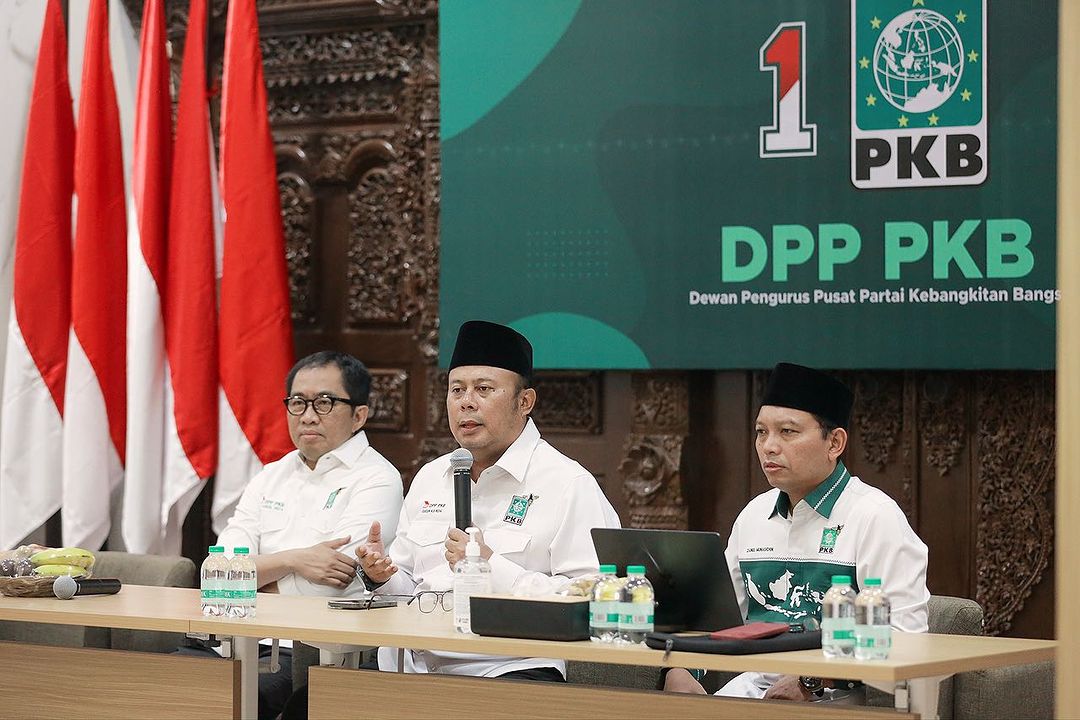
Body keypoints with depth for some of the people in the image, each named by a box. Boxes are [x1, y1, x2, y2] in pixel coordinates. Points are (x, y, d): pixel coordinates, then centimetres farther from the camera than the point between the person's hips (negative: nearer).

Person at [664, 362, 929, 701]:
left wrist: (811, 682, -23)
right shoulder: (754, 515, 18)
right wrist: (682, 672, 2)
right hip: (755, 682, 6)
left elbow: (900, 635, -15)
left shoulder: (875, 516, -5)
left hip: (838, 694, -6)